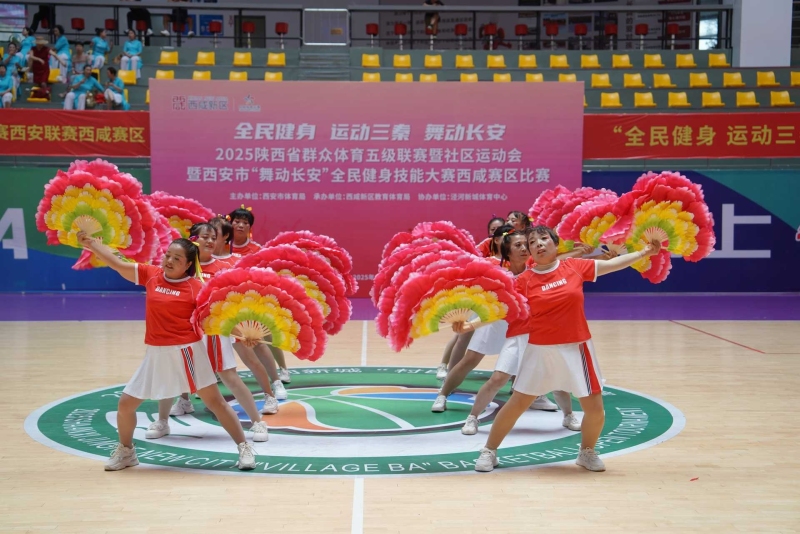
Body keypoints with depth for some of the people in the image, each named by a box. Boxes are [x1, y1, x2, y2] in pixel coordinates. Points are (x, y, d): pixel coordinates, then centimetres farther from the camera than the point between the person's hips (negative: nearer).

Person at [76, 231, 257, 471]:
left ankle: (244, 447, 11)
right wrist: (90, 243, 7)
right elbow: (116, 263, 9)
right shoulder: (151, 274, 3)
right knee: (126, 403, 9)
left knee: (215, 401, 0)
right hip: (155, 354, 5)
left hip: (186, 352, -5)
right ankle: (126, 451, 33)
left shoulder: (196, 287, -9)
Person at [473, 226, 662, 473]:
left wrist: (644, 252, 5)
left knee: (595, 409, 4)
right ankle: (489, 452, 19)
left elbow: (611, 264, 8)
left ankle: (587, 452, 32)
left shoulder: (574, 266, -1)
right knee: (516, 403, 1)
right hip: (540, 350, -2)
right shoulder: (525, 280, -6)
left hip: (576, 349, 2)